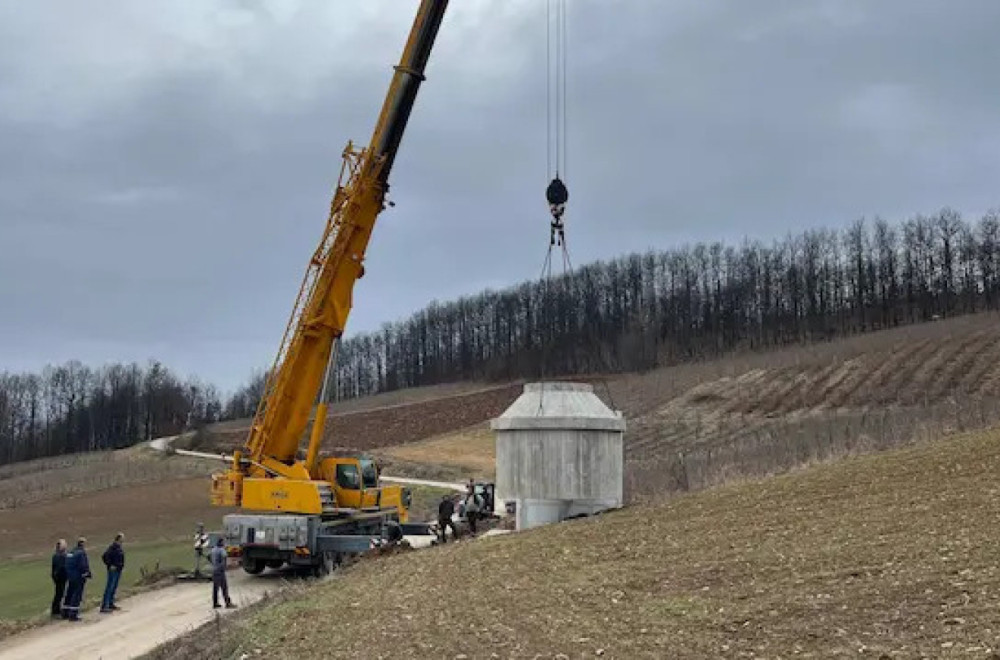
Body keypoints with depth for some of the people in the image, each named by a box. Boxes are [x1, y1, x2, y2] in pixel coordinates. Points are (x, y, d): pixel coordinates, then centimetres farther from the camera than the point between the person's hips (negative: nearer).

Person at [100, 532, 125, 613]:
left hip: (118, 570, 9)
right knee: (109, 587, -9)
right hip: (113, 570, -9)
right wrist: (110, 565, -19)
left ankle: (111, 604, 25)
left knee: (114, 588, 15)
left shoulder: (119, 546, 11)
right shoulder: (113, 547, -17)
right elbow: (105, 556, -24)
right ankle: (104, 606, -8)